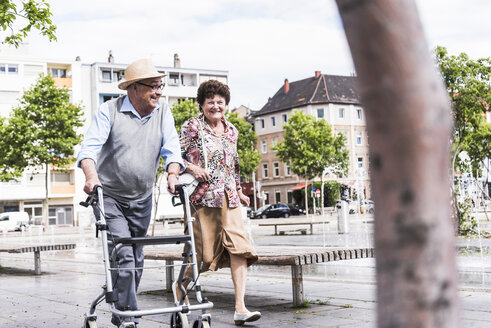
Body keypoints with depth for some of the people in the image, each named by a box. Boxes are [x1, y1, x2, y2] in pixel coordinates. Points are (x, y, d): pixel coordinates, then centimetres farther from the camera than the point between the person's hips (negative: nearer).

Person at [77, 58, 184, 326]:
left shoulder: (162, 112, 1)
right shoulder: (109, 110, -10)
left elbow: (171, 147, -4)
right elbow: (90, 145, -18)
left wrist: (172, 174, -24)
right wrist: (91, 176, -36)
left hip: (142, 200, 5)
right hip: (109, 197, -5)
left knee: (136, 259, 12)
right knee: (123, 256, -16)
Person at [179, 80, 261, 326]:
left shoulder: (231, 130, 14)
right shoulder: (192, 126, -2)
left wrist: (239, 191, 24)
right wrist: (193, 168, -20)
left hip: (228, 199, 5)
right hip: (202, 197, -5)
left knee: (239, 248, -9)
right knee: (202, 252, 1)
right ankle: (180, 286, 32)